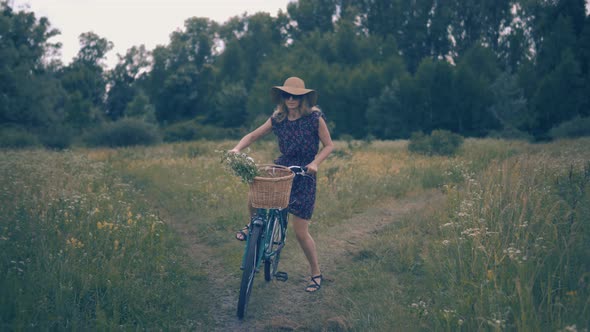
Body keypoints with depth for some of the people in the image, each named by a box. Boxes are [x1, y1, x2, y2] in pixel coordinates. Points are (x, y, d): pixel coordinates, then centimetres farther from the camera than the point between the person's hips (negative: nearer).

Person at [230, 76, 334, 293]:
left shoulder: (314, 117, -12)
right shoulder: (278, 118, -1)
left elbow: (329, 145, -6)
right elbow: (253, 136, 2)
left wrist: (315, 163, -23)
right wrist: (238, 148, -17)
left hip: (303, 174, -4)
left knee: (300, 232, -5)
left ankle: (316, 273, 17)